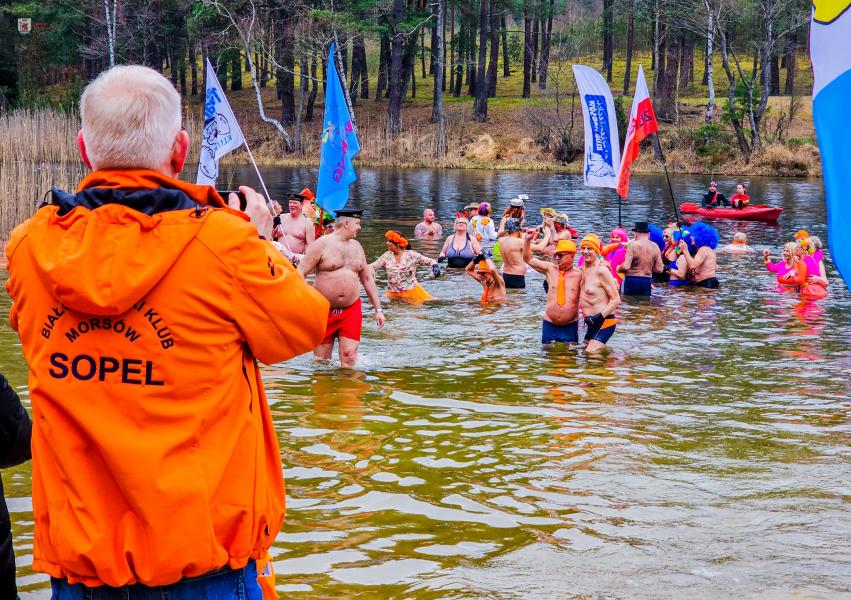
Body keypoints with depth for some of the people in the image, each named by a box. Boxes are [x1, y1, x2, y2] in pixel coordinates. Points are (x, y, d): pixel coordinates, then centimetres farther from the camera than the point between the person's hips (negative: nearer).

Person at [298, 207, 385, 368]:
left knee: (349, 356, -9)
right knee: (321, 361, 3)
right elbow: (301, 272, -9)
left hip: (351, 310, 3)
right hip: (324, 311, -3)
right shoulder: (322, 244, -4)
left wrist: (378, 309, 16)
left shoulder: (356, 246, 14)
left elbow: (368, 279, 20)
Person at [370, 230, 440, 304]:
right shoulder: (386, 256, 2)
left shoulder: (411, 255, -5)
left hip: (411, 290, -3)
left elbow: (428, 261, -1)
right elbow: (373, 267, 8)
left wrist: (435, 266, -21)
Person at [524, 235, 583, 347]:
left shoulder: (579, 274, -4)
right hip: (549, 325, 2)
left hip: (570, 326, -2)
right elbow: (528, 259, 10)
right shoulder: (550, 269, 4)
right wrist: (527, 240, 0)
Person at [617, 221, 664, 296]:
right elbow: (659, 269, 2)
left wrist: (618, 268, 2)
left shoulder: (632, 245, -11)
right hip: (647, 282, 4)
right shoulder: (654, 246, 2)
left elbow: (625, 267, -20)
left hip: (631, 281, -4)